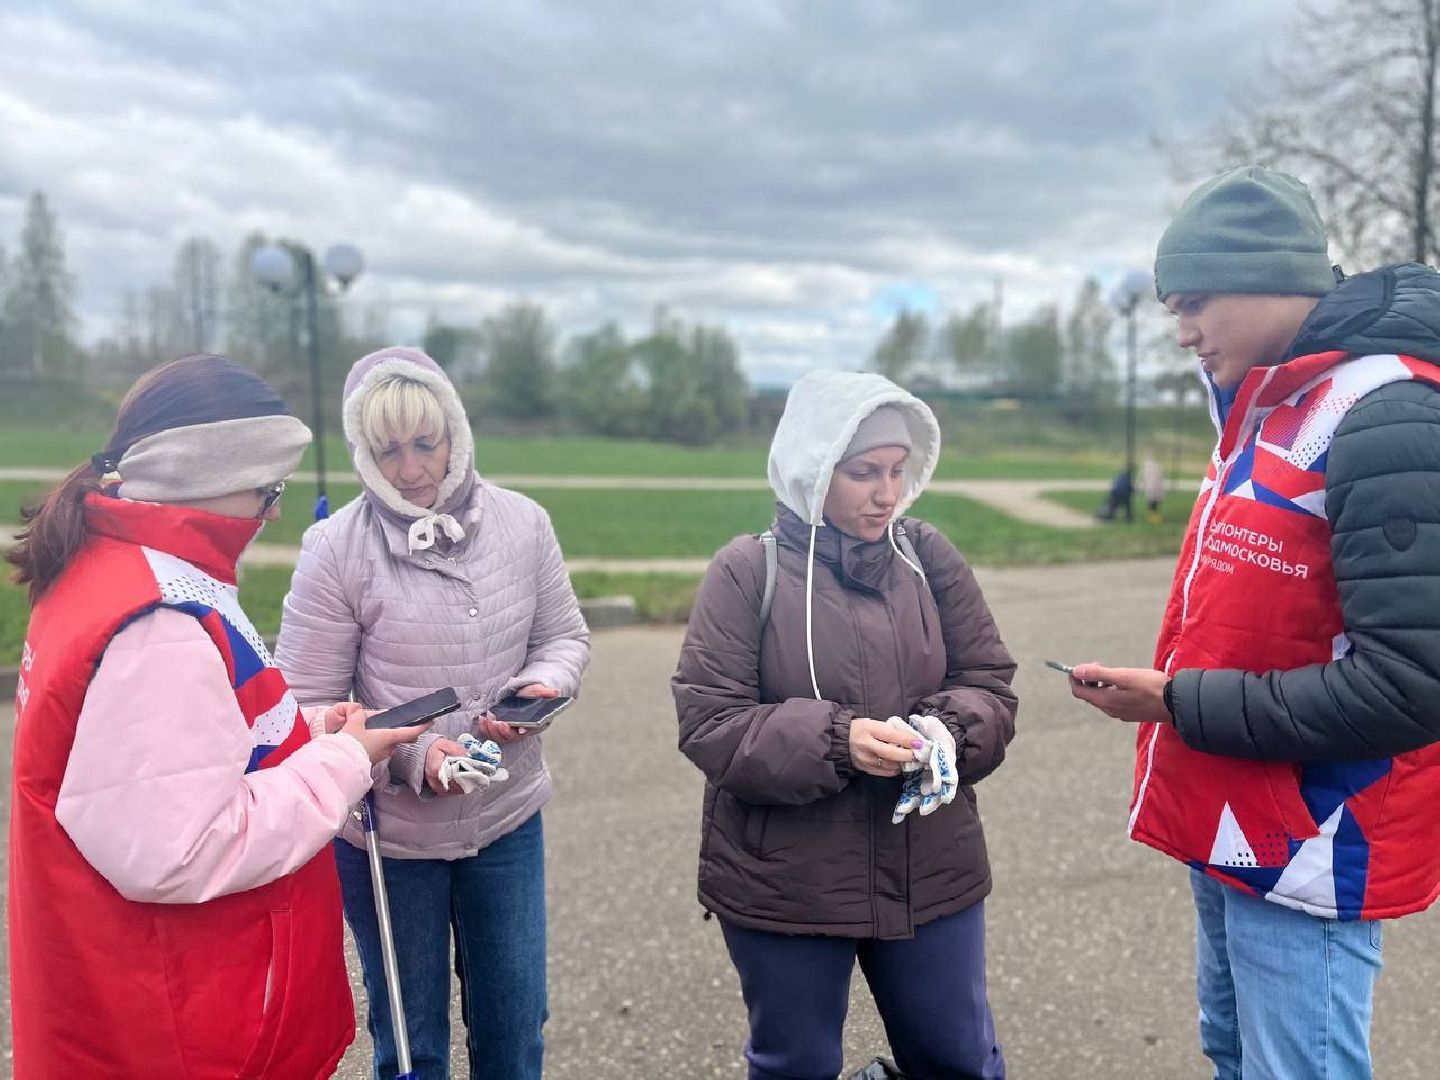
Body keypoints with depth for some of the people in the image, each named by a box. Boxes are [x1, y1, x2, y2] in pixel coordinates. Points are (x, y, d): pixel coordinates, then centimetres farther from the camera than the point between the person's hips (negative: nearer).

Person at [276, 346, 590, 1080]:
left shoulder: (522, 523, -6)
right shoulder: (335, 549, -15)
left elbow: (564, 636, 5)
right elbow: (306, 708, -12)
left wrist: (544, 685, -17)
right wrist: (410, 754, -26)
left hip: (507, 819, 3)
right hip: (386, 833, -2)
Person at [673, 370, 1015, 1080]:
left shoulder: (929, 556, 0)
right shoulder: (748, 570, -10)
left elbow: (989, 684, 4)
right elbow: (708, 724, -13)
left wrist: (949, 731, -18)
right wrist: (833, 740, -26)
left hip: (930, 873, 3)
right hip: (784, 883, -2)